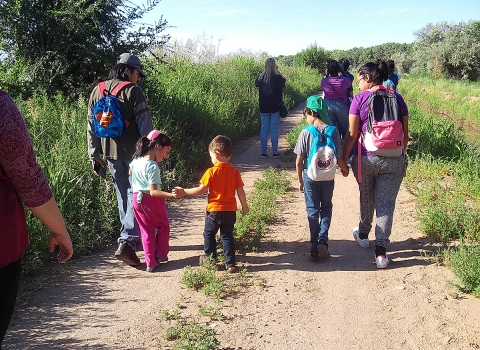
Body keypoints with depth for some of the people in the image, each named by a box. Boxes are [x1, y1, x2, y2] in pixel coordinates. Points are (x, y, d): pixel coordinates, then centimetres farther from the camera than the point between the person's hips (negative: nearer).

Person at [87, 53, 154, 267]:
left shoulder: (97, 91, 11)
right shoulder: (132, 91, -8)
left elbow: (91, 126, 11)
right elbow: (144, 124, -12)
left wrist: (94, 155, 14)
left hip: (110, 153, 6)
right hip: (132, 152, -6)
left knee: (123, 194, 19)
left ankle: (129, 236, 31)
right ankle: (126, 243, -12)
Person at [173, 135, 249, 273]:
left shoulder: (211, 172, -13)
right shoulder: (235, 172, -3)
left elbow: (202, 190, -12)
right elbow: (240, 192, 0)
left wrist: (184, 192, -2)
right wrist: (244, 206, 14)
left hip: (214, 210, -3)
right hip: (230, 211, 4)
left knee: (209, 234, 17)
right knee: (227, 236, 13)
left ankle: (211, 260, 20)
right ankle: (230, 264, 11)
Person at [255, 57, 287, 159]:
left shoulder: (260, 77, -3)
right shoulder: (278, 77, -10)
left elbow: (256, 84, 18)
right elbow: (284, 82, 10)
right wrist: (277, 71, 14)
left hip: (263, 108, 2)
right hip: (275, 107, -2)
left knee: (264, 129, 7)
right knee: (274, 130, 4)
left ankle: (264, 152, 9)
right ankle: (275, 152, 7)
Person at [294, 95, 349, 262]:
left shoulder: (305, 133, -10)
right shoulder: (333, 131, -7)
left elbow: (299, 161, -8)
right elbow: (339, 158, -6)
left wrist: (300, 180, 6)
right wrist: (345, 170, 16)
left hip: (310, 176, -1)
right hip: (328, 177, 1)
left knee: (312, 210, 10)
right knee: (326, 208, 18)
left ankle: (315, 248, 9)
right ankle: (322, 240, -1)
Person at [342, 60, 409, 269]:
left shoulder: (360, 99, -6)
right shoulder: (397, 98, 5)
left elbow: (352, 134, -8)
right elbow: (405, 134, 8)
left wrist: (343, 159, 2)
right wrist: (401, 156, 21)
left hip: (366, 159, -1)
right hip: (394, 160, 2)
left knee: (366, 198, 20)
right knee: (386, 203, 3)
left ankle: (363, 234, 41)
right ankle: (381, 250, -2)